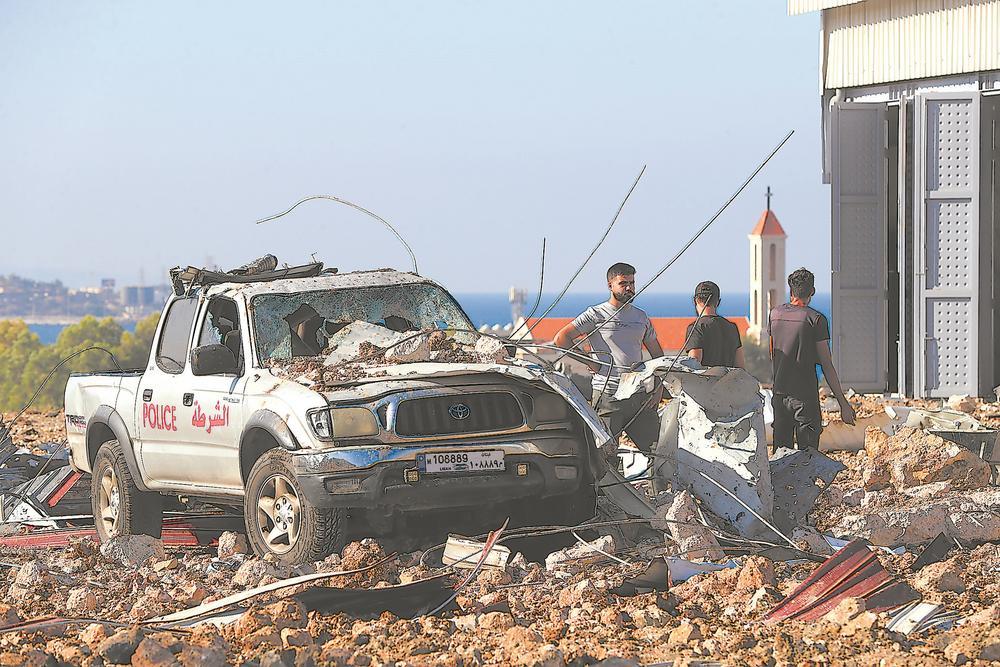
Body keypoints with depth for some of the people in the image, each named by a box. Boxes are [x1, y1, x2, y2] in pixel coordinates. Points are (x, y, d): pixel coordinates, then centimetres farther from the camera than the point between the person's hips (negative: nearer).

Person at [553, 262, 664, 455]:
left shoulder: (641, 317, 17)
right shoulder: (596, 314, 0)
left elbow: (658, 355, 23)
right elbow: (561, 338, -7)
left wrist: (657, 388, 9)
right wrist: (591, 363, -8)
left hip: (639, 395, 5)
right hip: (608, 394, -5)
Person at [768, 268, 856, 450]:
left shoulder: (775, 314, 7)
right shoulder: (816, 319, -9)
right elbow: (826, 365, -10)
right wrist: (843, 403, -6)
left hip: (779, 394, 5)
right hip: (805, 396, -5)